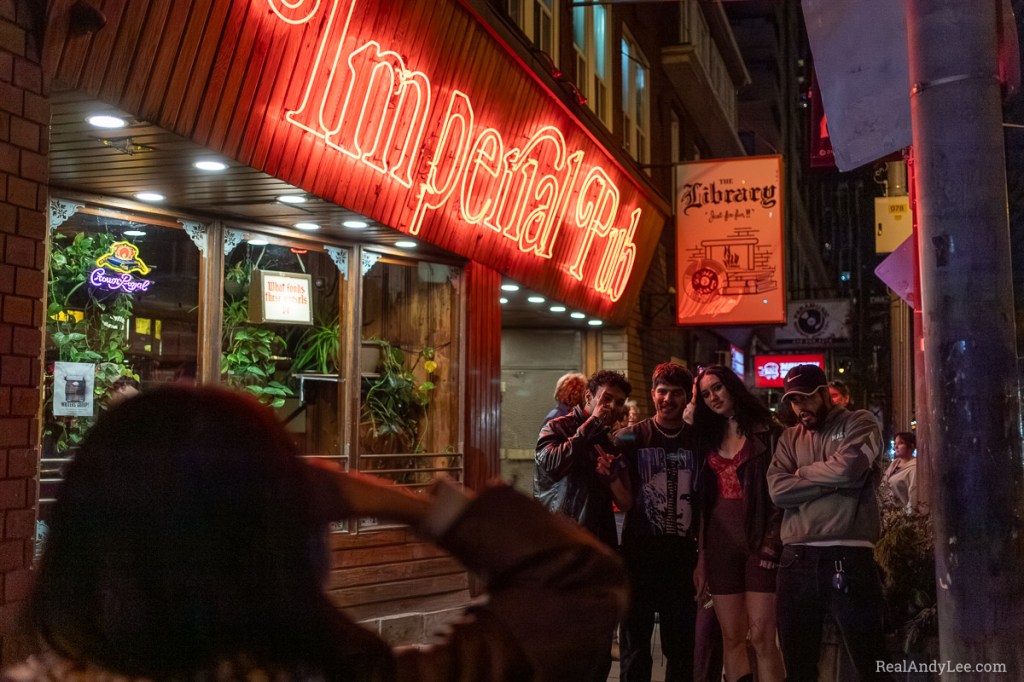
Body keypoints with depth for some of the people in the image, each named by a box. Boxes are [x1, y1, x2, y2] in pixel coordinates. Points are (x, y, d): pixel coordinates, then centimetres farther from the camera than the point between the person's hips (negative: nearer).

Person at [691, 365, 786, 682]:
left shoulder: (767, 431, 1)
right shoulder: (708, 437, 16)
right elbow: (702, 499, 13)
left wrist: (772, 541, -15)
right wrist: (701, 556, 8)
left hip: (758, 538, -5)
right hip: (720, 540, 5)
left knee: (761, 638, -10)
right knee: (732, 638, 4)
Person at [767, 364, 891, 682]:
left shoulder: (859, 423, 5)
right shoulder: (789, 438, 15)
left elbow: (847, 468, -15)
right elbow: (778, 490, -2)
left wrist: (803, 472, 1)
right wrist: (833, 481, -9)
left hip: (848, 557, -4)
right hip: (796, 560, 4)